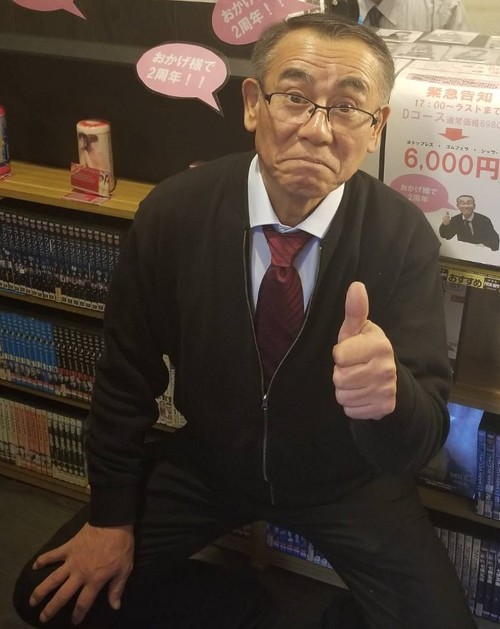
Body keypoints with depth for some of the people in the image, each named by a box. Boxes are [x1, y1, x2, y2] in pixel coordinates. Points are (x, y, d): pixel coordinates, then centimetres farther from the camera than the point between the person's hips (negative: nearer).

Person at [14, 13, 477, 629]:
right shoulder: (173, 211, -19)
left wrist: (387, 391, -49)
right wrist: (110, 518, -4)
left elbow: (424, 436, -25)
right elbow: (126, 373, -7)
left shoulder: (404, 236, -22)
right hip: (207, 461, 1)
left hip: (347, 484, 0)